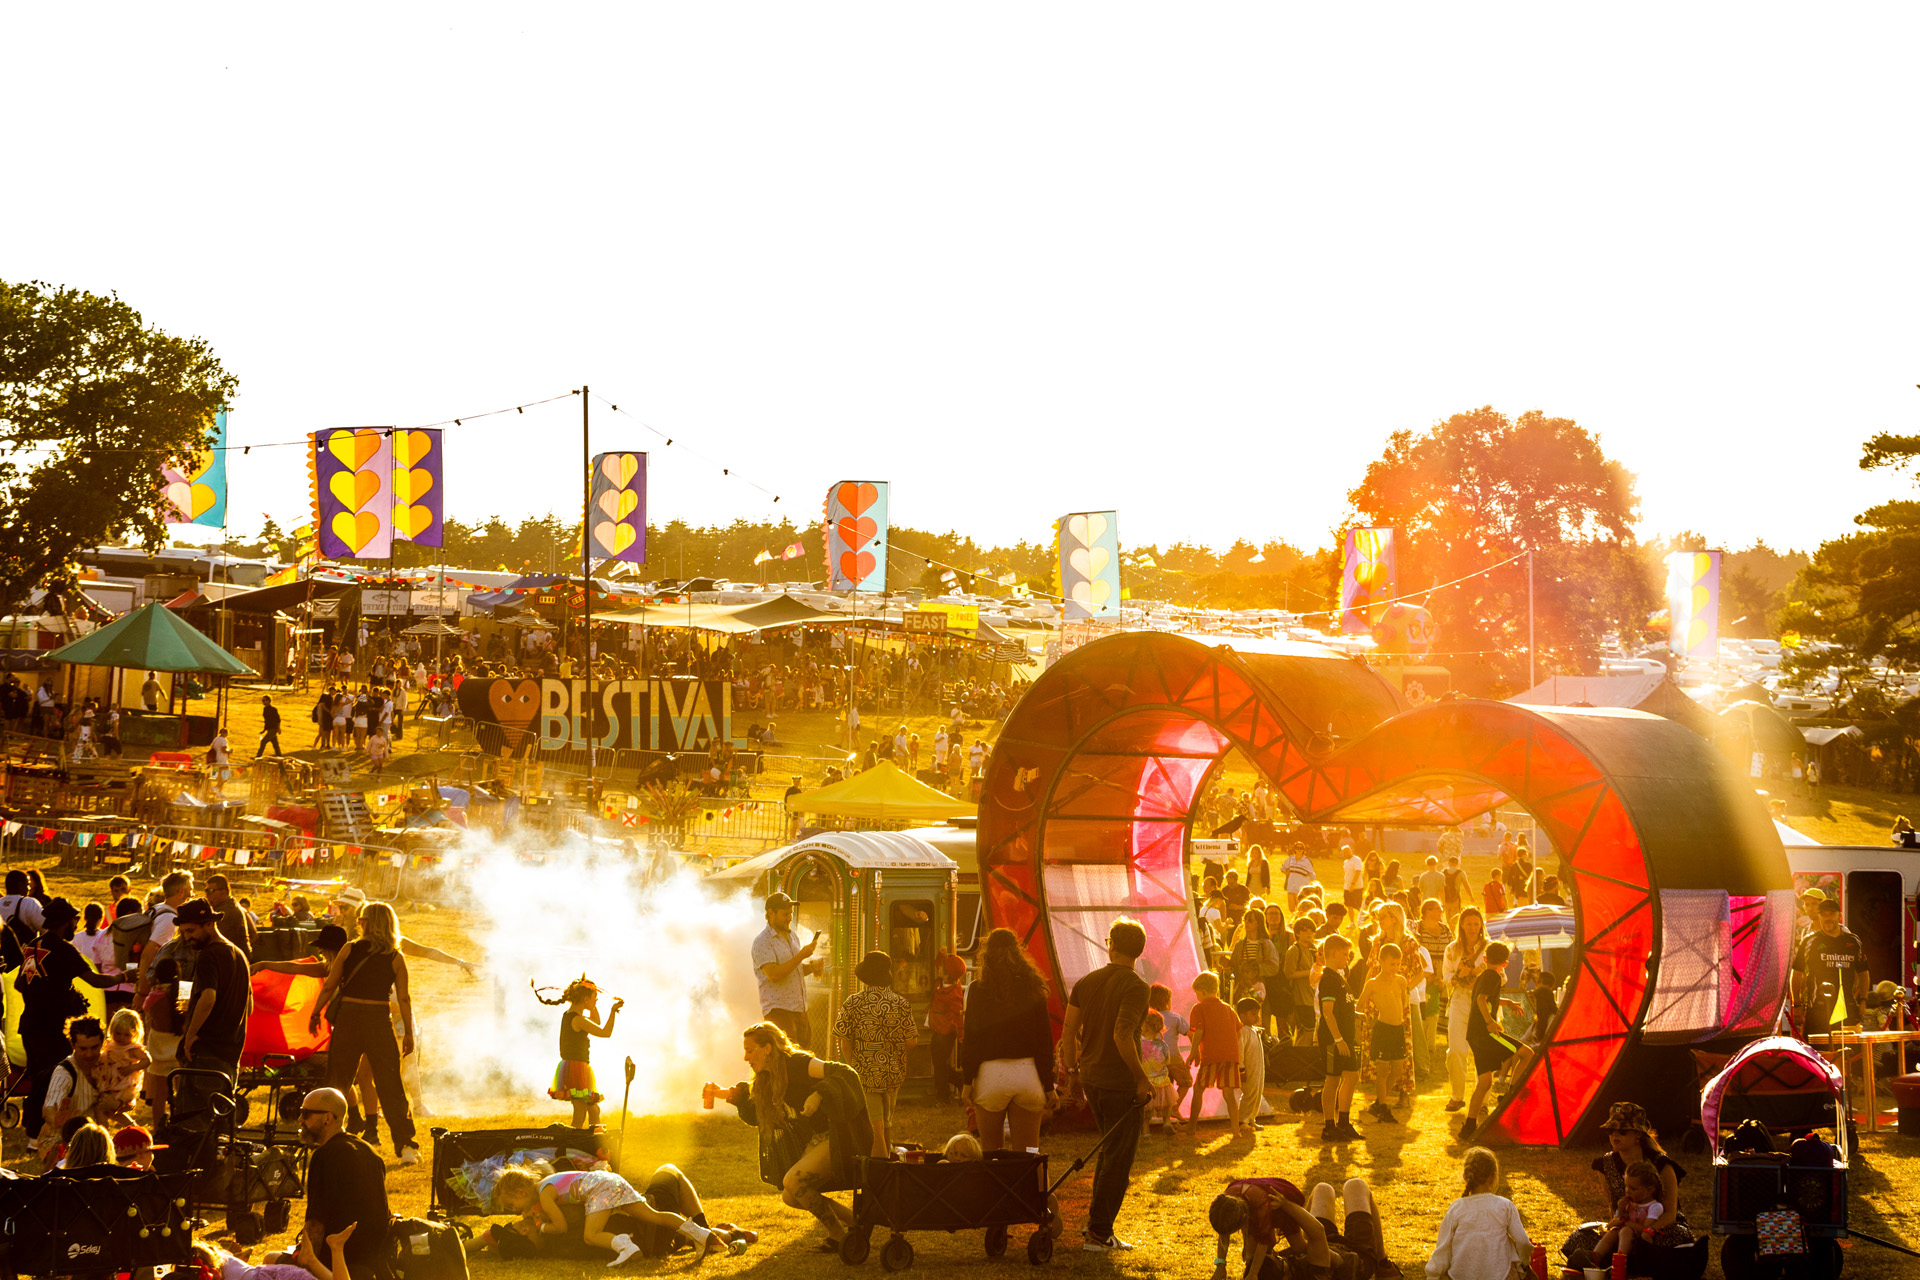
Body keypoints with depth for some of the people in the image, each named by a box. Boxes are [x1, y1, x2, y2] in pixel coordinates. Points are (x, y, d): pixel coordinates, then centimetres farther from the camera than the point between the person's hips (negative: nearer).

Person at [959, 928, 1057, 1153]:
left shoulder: (978, 989, -2)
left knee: (990, 1149, 11)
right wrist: (1048, 1086, 8)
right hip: (1028, 1073, 2)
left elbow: (970, 1038, -4)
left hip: (990, 1073, -2)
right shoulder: (1033, 989, 3)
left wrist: (967, 1082, 0)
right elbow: (1045, 1040, 4)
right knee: (1026, 1153, 4)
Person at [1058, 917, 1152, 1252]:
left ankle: (1097, 1221, 24)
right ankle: (1099, 1233, 1)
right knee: (1118, 1159, 1)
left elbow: (1068, 1030, 5)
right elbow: (1122, 1036, -25)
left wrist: (1072, 1070, 15)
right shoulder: (1135, 987, -14)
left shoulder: (1086, 982, 6)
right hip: (1122, 1082, -7)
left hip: (1091, 1077, 7)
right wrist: (1141, 1077, -18)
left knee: (1110, 1151, 23)